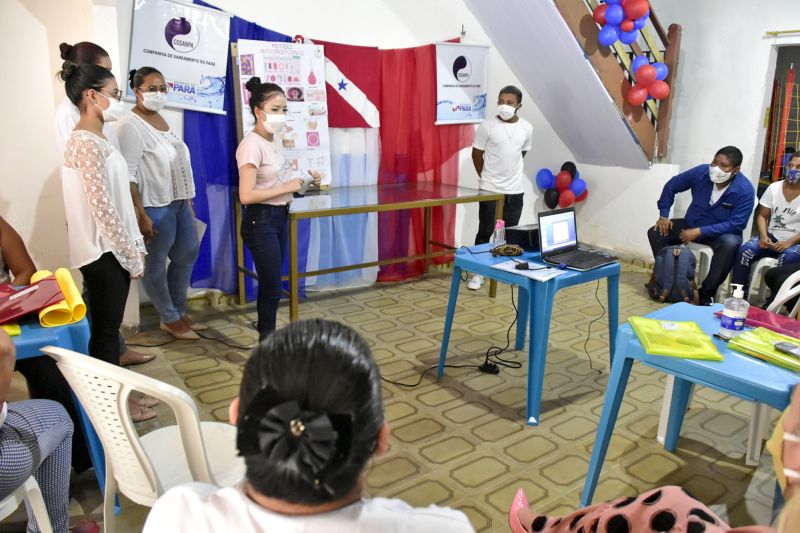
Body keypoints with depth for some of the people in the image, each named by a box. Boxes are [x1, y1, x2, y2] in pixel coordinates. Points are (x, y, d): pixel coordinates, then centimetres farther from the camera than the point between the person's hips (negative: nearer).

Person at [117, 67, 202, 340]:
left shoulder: (160, 119, 11)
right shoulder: (130, 125, -14)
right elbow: (127, 175, -19)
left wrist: (188, 202, 16)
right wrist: (141, 215, -22)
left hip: (178, 202, 9)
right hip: (155, 207, -9)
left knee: (187, 254, 16)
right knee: (155, 264, 4)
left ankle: (179, 312, 31)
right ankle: (170, 319, 19)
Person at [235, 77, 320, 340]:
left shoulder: (272, 141, 9)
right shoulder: (252, 144, -17)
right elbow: (247, 195, -25)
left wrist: (301, 181, 4)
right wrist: (288, 188, -20)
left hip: (280, 216, 9)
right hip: (261, 220, -9)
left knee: (271, 285, 15)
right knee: (271, 287, -3)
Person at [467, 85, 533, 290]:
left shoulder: (527, 128, -1)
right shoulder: (487, 126, -10)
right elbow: (477, 154, 0)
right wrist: (486, 176, 8)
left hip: (515, 190, 3)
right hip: (490, 189, -3)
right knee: (485, 231, 3)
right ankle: (478, 273, 13)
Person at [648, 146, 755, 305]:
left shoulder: (745, 190, -23)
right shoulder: (701, 172, -14)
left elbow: (736, 224, -26)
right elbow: (671, 186, 1)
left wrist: (699, 232, -33)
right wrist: (663, 215, -5)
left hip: (723, 232, -3)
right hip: (691, 224, 4)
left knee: (731, 244, -38)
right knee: (655, 232, -16)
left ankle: (707, 293, -21)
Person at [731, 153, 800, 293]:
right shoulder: (774, 188, 5)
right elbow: (762, 216, 6)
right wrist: (764, 237, -12)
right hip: (772, 237, 3)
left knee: (788, 257, -36)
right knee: (745, 250, -25)